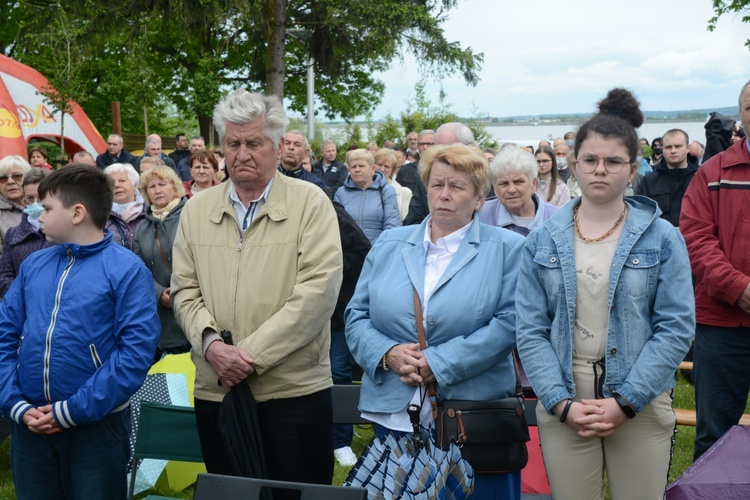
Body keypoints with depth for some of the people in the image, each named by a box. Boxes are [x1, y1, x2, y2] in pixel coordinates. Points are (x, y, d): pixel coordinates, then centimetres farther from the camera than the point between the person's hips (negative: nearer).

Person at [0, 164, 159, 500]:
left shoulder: (127, 270, -9)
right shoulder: (32, 265, 8)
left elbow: (137, 350, -16)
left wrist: (74, 410, -17)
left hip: (96, 424, -4)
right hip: (29, 424, 5)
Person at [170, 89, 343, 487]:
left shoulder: (310, 204, -3)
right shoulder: (196, 211, 10)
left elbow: (318, 290, -12)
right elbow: (184, 291, 8)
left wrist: (252, 354, -15)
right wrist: (210, 344, -12)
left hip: (295, 390, -3)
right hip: (215, 391, 4)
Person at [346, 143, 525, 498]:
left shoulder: (507, 249, 1)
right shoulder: (389, 245, 11)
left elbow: (509, 322, -10)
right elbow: (357, 314, 10)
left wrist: (439, 363, -16)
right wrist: (387, 353, -11)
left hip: (474, 419, -3)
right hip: (395, 414, 3)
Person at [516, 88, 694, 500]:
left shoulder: (662, 238, -2)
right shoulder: (543, 241, 2)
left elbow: (676, 327, -7)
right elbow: (530, 329, -2)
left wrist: (625, 402, -14)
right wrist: (561, 402, -12)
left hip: (641, 407, -1)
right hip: (563, 406, 1)